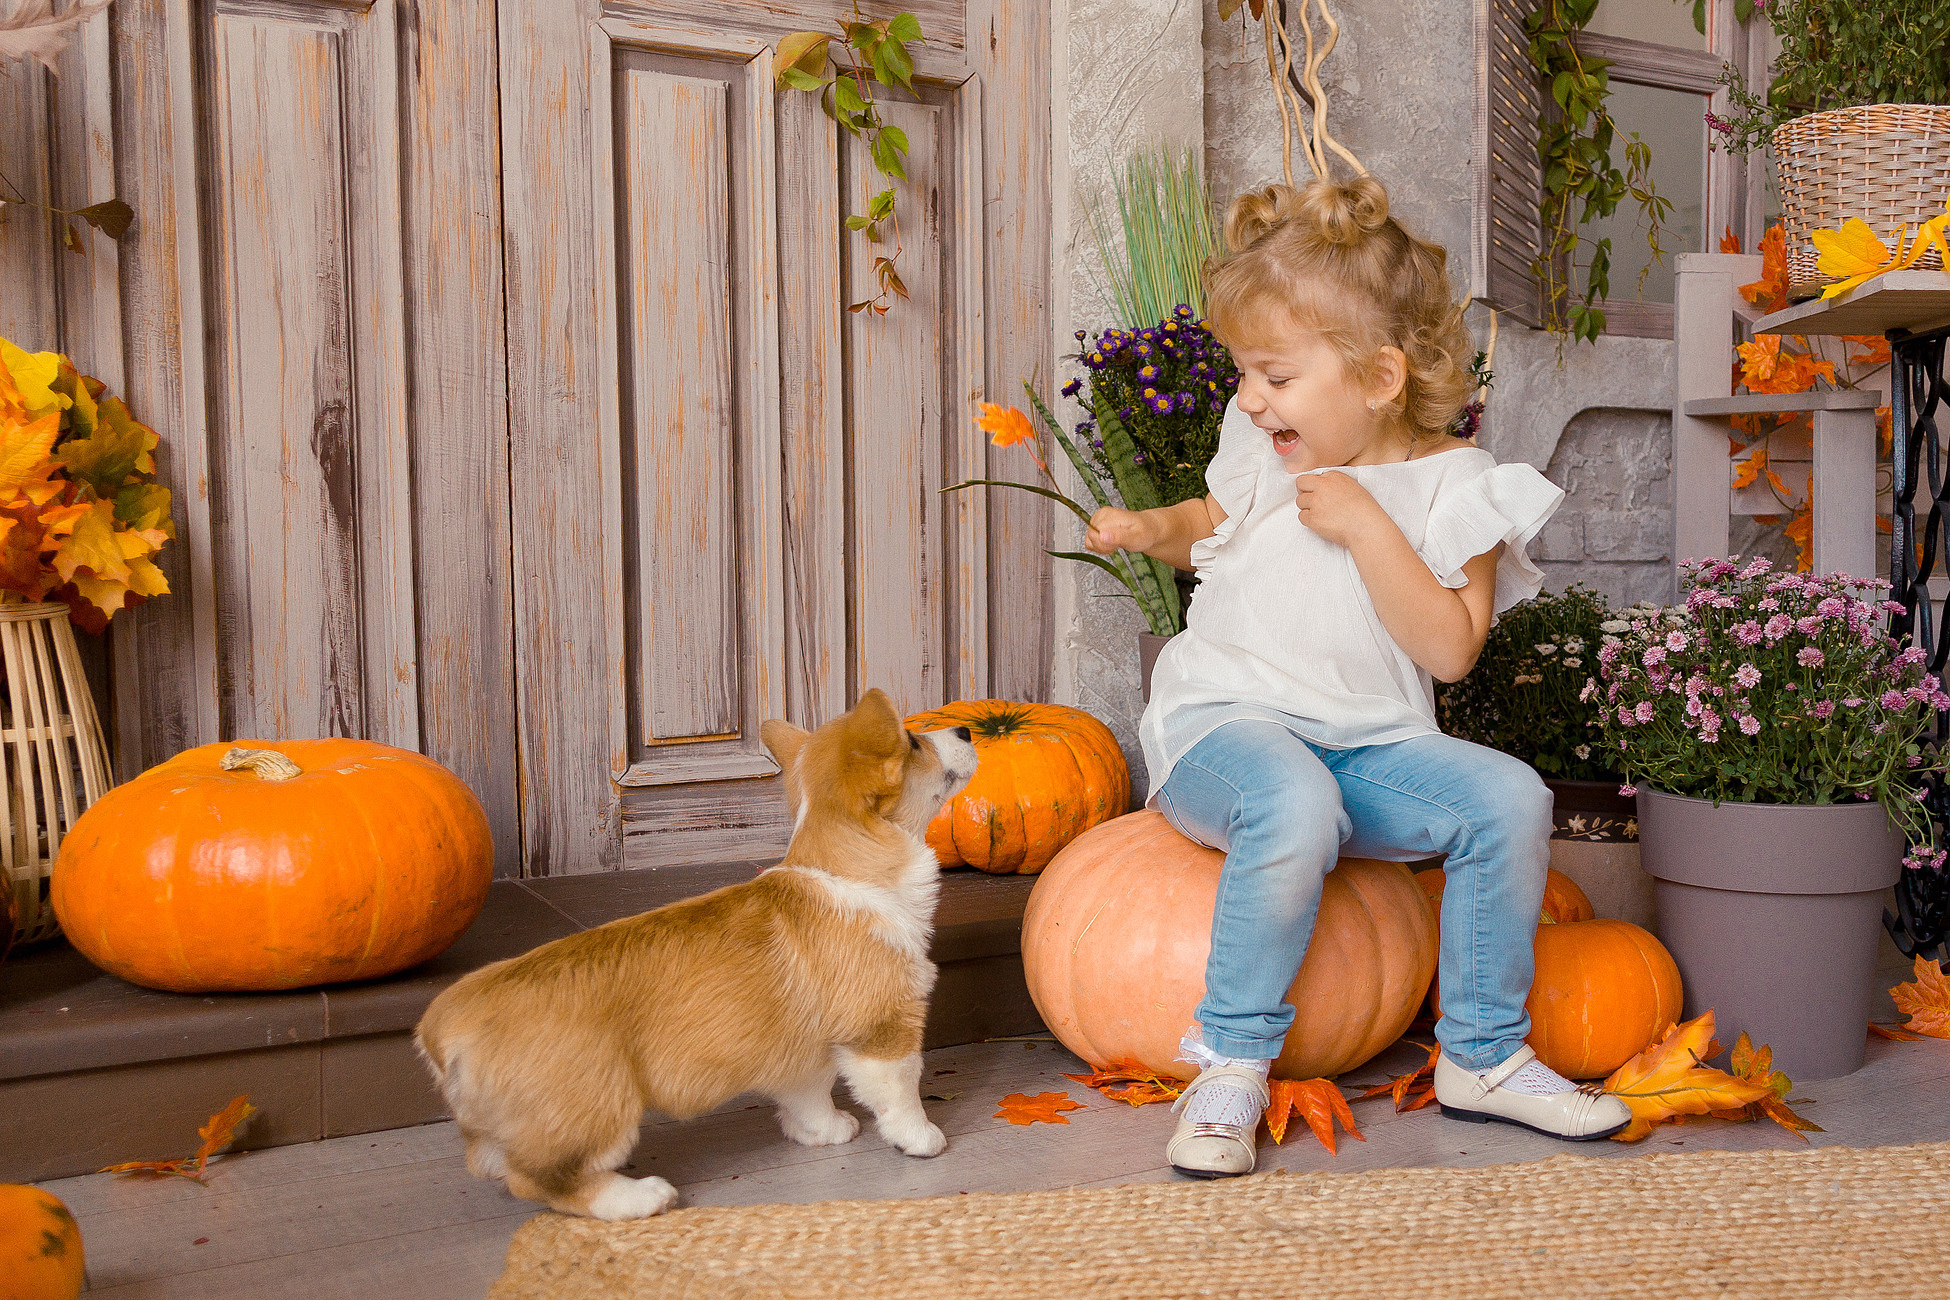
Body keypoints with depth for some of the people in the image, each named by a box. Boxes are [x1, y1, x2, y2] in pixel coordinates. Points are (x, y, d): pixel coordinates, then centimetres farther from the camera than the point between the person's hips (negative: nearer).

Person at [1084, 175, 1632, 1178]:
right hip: (1223, 723, -1)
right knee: (1296, 806, -36)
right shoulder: (1265, 452, 5)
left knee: (1507, 795, -22)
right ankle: (1232, 1060, -19)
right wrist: (1151, 527, 3)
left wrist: (1366, 526, -19)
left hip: (1367, 744, 1)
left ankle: (1482, 1056, -1)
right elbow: (1211, 523, 27)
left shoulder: (1452, 485, -3)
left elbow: (1449, 650, -12)